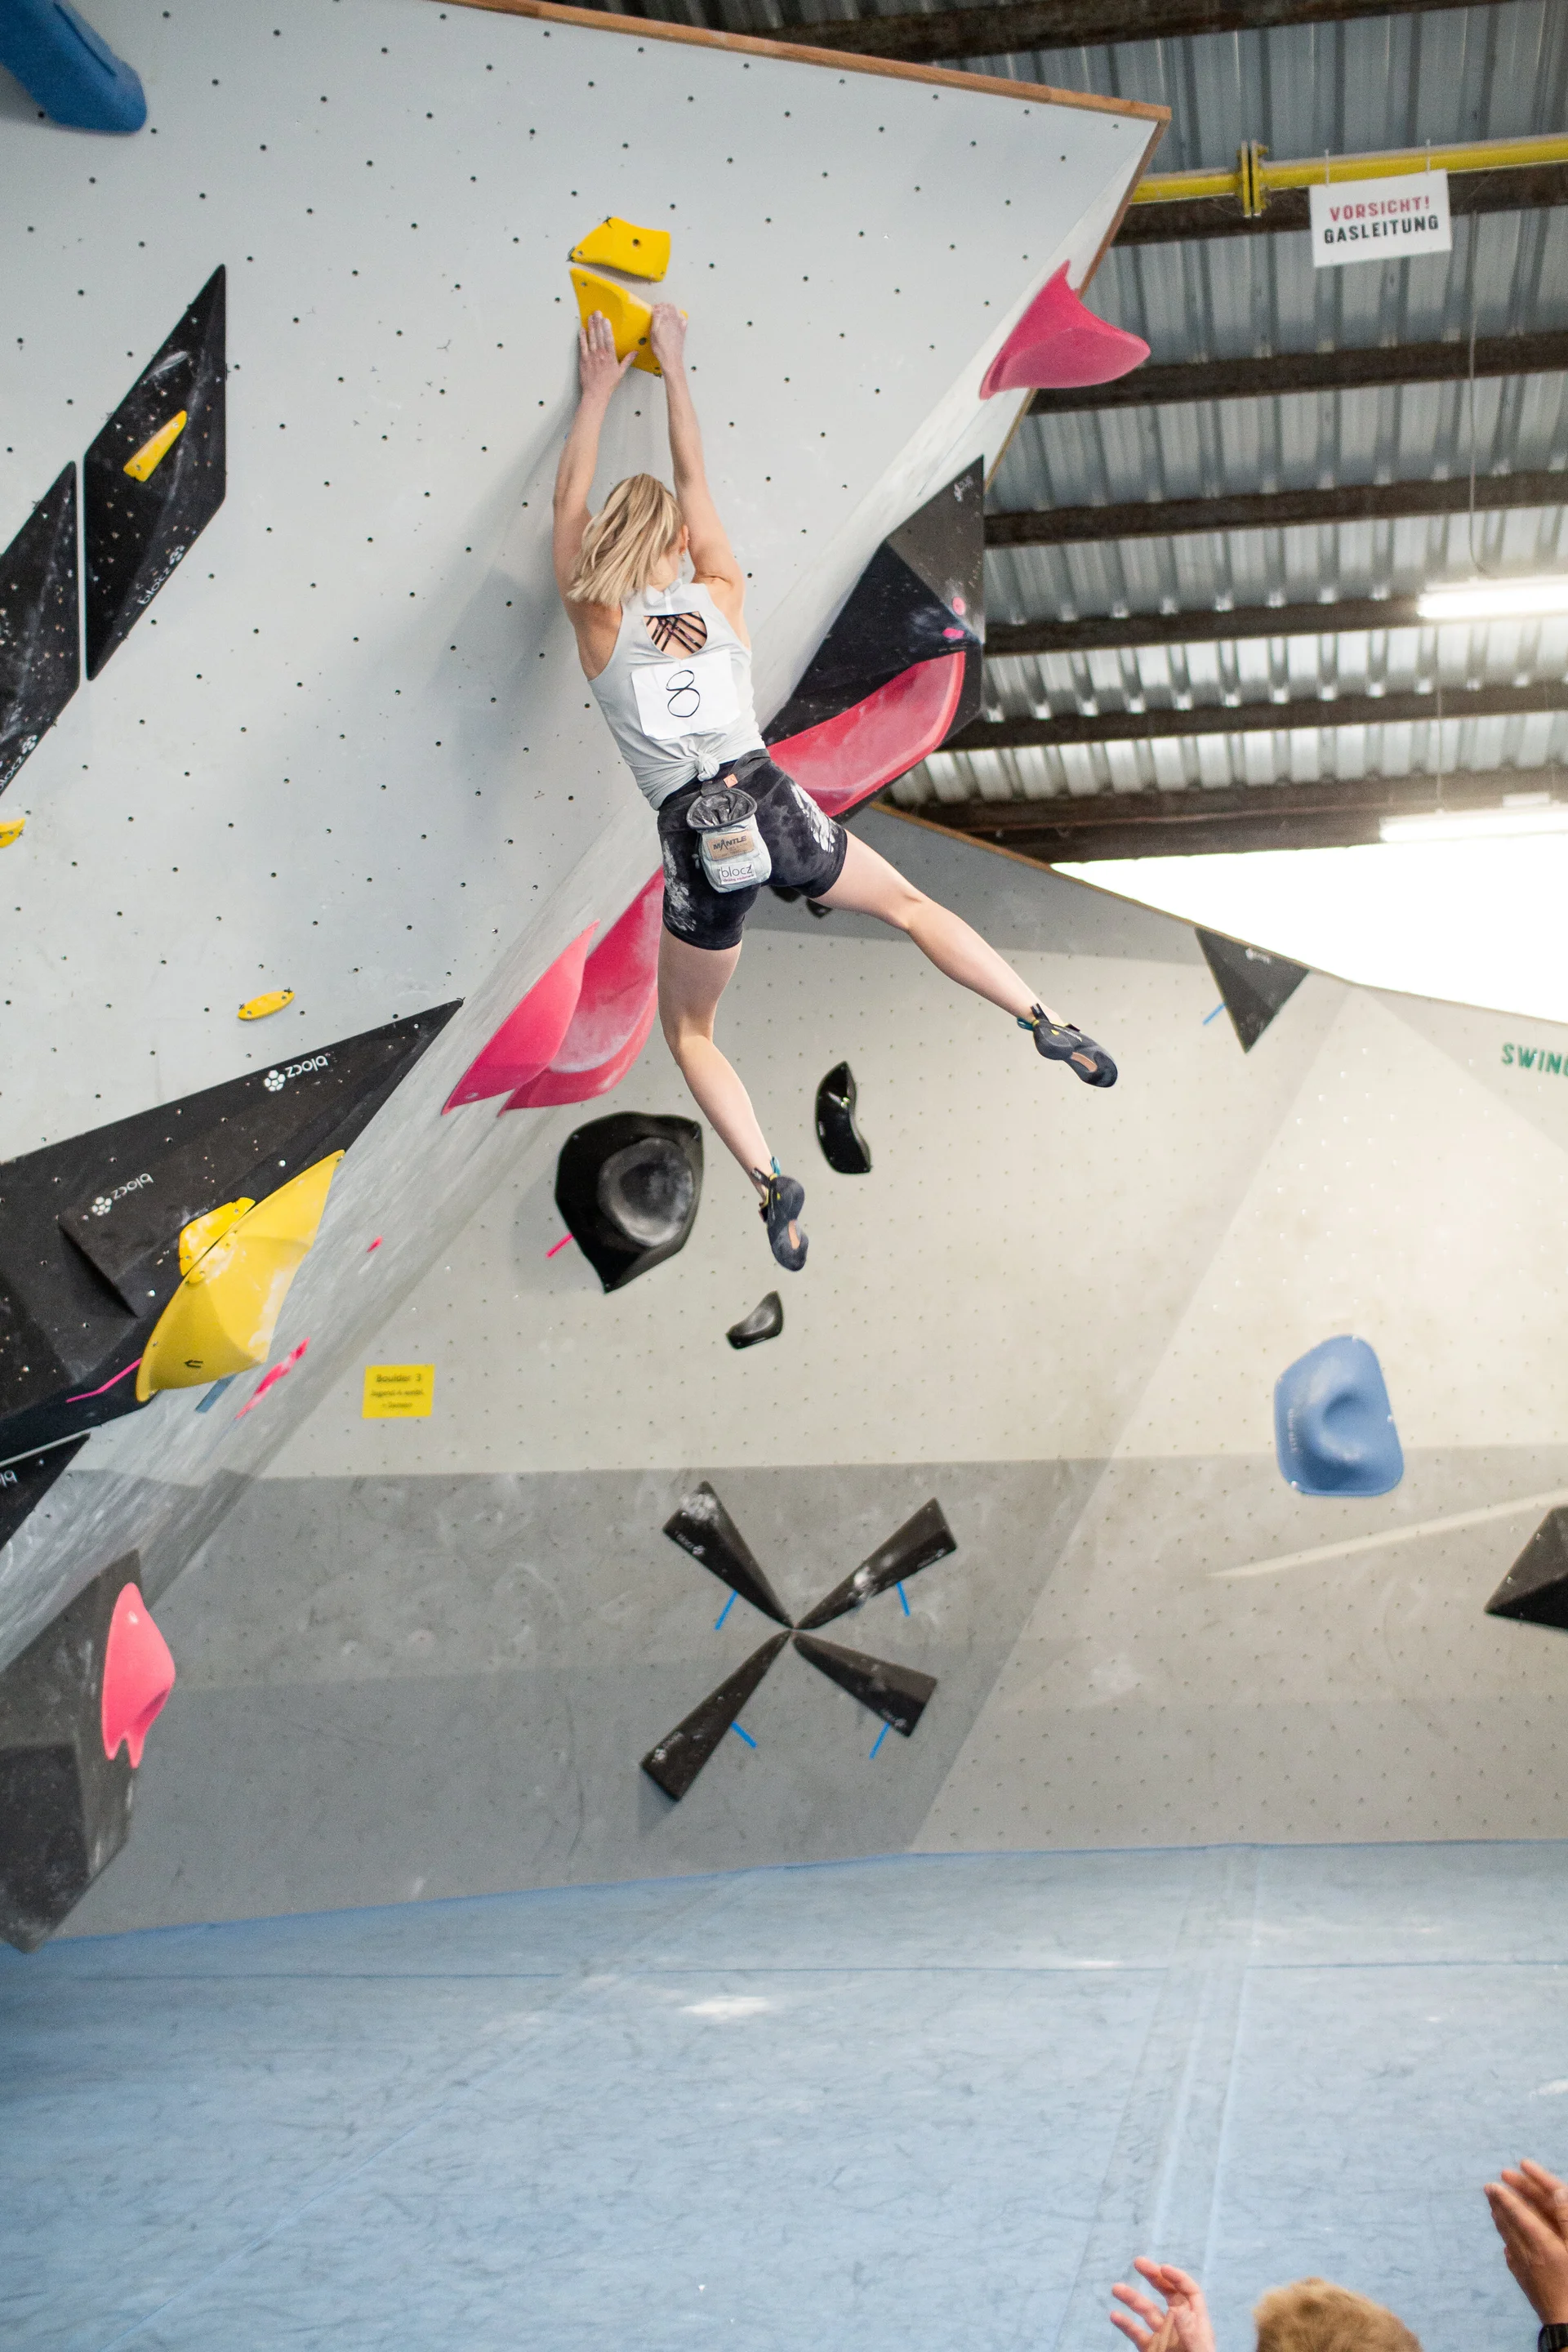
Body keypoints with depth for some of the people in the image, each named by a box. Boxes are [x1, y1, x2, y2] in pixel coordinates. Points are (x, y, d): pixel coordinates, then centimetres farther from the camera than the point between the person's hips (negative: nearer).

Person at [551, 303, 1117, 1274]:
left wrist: (599, 390, 24)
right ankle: (1049, 1025, 15)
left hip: (698, 840, -2)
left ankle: (772, 1183, 2)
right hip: (775, 807, 2)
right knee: (911, 903, 24)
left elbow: (572, 500, 14)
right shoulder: (722, 599, 5)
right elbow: (695, 479, 19)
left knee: (688, 1031, 18)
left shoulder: (598, 624, 1)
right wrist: (673, 368, 29)